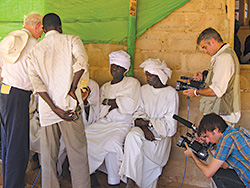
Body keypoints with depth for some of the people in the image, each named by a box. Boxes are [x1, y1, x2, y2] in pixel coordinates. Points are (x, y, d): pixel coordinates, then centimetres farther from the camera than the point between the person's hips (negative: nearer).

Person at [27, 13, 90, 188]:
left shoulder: (35, 51, 13)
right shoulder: (71, 40, 4)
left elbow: (36, 82, -2)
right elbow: (81, 61, -18)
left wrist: (54, 108, -8)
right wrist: (73, 87, -10)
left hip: (46, 109, 4)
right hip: (68, 105, -4)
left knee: (48, 155, 12)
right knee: (78, 154, 4)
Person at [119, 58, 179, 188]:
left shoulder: (171, 93, -1)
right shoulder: (144, 89, 14)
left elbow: (169, 122, -5)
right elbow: (139, 111, 7)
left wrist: (146, 122, -12)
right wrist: (144, 128, -13)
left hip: (162, 131, -3)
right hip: (144, 127, 3)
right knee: (132, 136, -31)